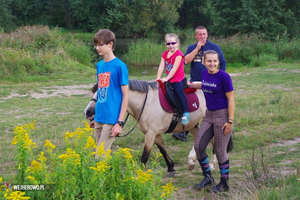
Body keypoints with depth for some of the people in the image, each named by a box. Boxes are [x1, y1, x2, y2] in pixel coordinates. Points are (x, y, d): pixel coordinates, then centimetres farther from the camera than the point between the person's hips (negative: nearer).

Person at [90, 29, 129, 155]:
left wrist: (120, 123, -14)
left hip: (111, 119, -7)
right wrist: (95, 116, 18)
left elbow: (126, 95, -10)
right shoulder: (99, 65, 11)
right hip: (99, 119, 7)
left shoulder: (119, 66, -10)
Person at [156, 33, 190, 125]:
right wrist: (158, 78, -9)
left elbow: (175, 68, -19)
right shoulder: (165, 54, 9)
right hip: (169, 79, 8)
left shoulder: (179, 54, -13)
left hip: (178, 79, -8)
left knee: (178, 91, -25)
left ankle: (186, 113, -24)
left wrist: (166, 78, -23)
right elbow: (161, 67, 3)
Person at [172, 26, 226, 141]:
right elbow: (186, 61, -11)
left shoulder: (214, 47, 1)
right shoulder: (191, 48, 7)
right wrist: (197, 48, -14)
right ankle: (184, 132, 3)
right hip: (194, 83, 2)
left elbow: (223, 64, 4)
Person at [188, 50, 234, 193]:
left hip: (222, 115, -7)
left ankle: (224, 183, 19)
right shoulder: (204, 74, 3)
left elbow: (231, 99, -15)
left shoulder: (224, 77, -17)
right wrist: (190, 84, 29)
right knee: (198, 146, 6)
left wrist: (230, 121, -18)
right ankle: (208, 177, 24)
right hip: (209, 115, 7)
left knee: (220, 151, 2)